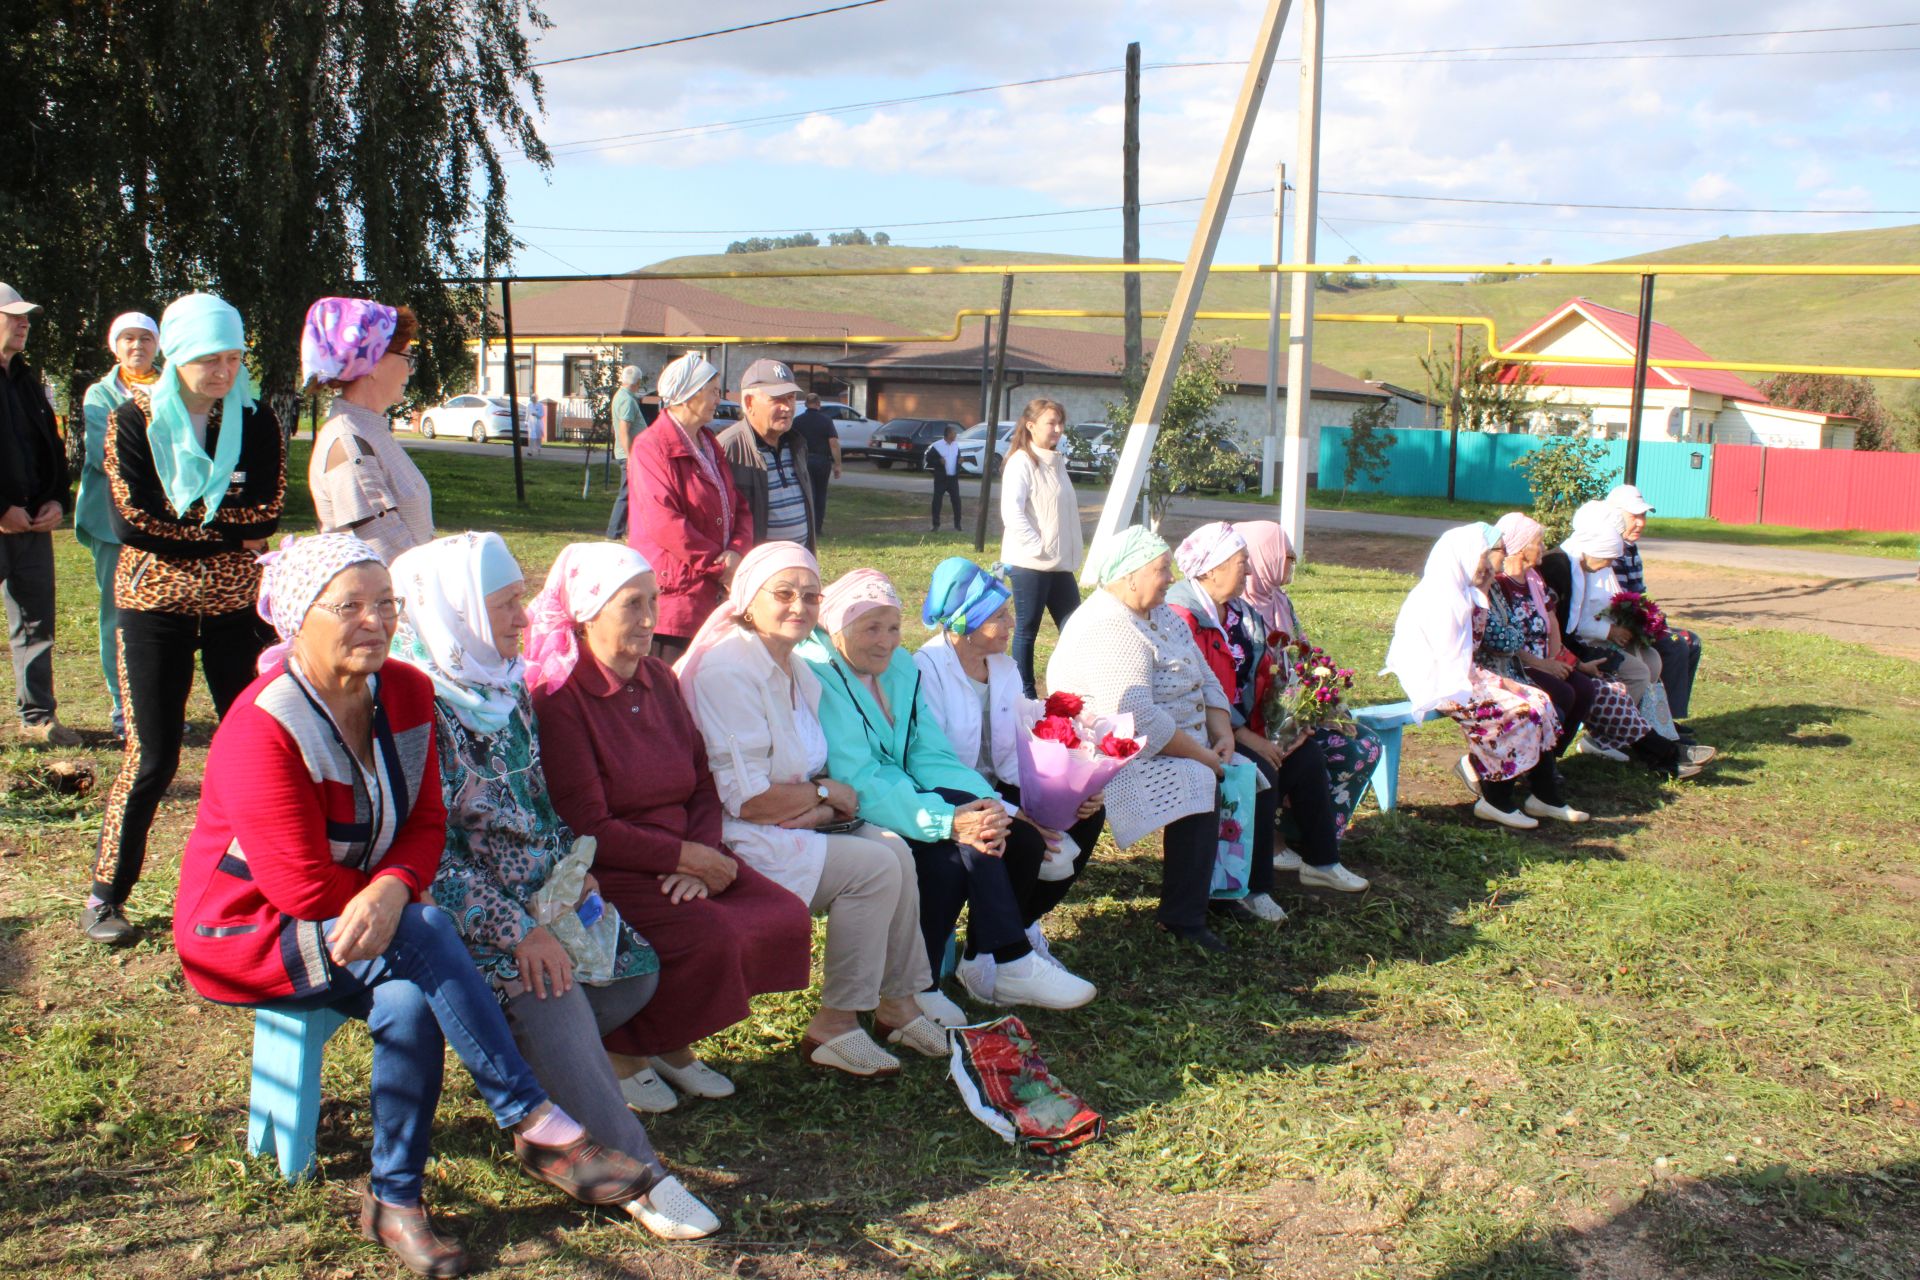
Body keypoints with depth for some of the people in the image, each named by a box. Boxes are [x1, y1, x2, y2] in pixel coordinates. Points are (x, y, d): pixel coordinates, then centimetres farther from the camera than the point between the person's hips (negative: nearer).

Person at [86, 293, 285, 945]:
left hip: (236, 602, 2)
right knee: (152, 757, -2)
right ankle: (105, 895, 13)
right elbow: (133, 521, -11)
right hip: (156, 603, -2)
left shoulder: (255, 420, 3)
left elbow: (266, 512, -7)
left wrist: (181, 525, -10)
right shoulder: (134, 420, -2)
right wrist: (225, 530, -9)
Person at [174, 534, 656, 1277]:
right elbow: (306, 891, -24)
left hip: (363, 923, 6)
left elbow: (425, 825, -5)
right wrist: (400, 910, -11)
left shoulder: (406, 692, -4)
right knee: (419, 935, -31)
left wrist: (391, 889, -26)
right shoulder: (261, 731, -23)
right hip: (247, 934, -5)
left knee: (409, 1002, -27)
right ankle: (533, 1126, -25)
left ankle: (395, 1200, -8)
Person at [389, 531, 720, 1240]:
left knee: (637, 968, -4)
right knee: (546, 993, -28)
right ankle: (635, 1171, -20)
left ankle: (522, 1061, 12)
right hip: (465, 910, -8)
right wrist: (517, 931, -23)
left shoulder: (507, 685, 9)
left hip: (544, 892, 8)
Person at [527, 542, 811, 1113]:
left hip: (683, 858, 7)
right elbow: (587, 830, -16)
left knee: (786, 917, -12)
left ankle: (672, 1044, 7)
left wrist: (702, 857, -8)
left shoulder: (660, 680, 11)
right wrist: (689, 856, -16)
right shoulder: (558, 698, -12)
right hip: (603, 873, -7)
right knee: (709, 936, -28)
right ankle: (623, 1052, 0)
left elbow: (704, 785, 11)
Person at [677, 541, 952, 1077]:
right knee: (873, 867, -19)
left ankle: (898, 1001, 2)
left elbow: (812, 769, 12)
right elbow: (747, 799, -22)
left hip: (796, 825, 9)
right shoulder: (727, 670, -19)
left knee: (894, 849, -10)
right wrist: (826, 794, -11)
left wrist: (819, 809, -11)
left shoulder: (798, 671, 10)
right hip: (736, 839, -9)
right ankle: (834, 1026, -8)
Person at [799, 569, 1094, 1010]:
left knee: (977, 831, -21)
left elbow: (931, 755, 3)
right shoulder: (817, 676, -16)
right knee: (959, 843, -27)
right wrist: (949, 820, -33)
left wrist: (983, 802, -17)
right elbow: (859, 783, -25)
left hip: (899, 796, 7)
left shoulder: (900, 666, 8)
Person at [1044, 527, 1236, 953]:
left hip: (1178, 742, 10)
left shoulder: (1161, 614, 12)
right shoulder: (1110, 631, -21)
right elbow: (1138, 720, -29)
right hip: (1121, 756, -10)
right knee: (1200, 784, -26)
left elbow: (1205, 678, 13)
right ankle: (1184, 919, -17)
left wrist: (1222, 732, -3)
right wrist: (1202, 755, -21)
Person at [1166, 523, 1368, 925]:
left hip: (1242, 725, 10)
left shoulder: (1239, 610, 11)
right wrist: (1246, 737, -23)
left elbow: (1263, 674, 13)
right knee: (1259, 770, -27)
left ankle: (1320, 861, 15)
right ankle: (1250, 889, -19)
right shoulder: (1183, 614, -19)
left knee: (1306, 752, 2)